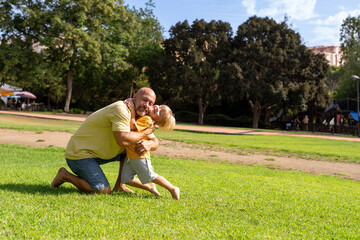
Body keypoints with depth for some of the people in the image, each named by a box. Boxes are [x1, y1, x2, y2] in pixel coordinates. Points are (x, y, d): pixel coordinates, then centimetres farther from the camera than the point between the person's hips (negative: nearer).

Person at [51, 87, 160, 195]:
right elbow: (123, 140, -36)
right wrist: (145, 132, -21)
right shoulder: (121, 109, -23)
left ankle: (119, 185, 12)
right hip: (79, 153, -9)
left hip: (97, 153, 9)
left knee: (132, 150, 9)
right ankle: (65, 175, 0)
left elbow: (155, 142, 8)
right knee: (104, 191, -16)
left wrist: (148, 144, -17)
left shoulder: (140, 119, 6)